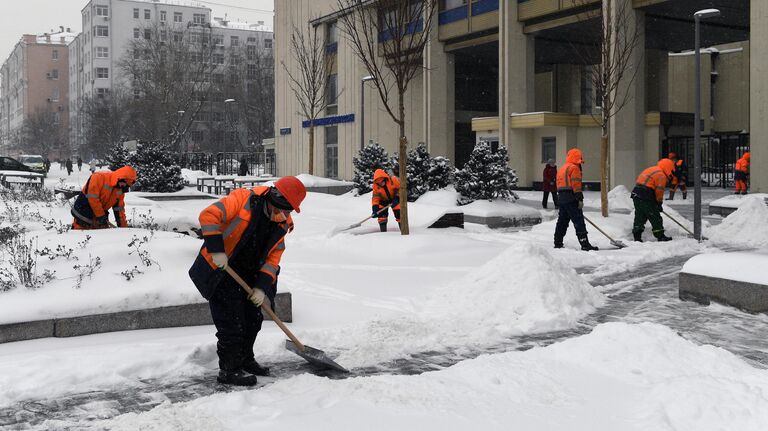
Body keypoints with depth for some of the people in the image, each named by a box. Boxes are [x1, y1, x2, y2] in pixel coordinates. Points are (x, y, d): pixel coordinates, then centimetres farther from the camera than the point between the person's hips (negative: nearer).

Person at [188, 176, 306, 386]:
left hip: (247, 275, 8)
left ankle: (245, 359, 34)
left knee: (253, 318, 15)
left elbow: (273, 258, 2)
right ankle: (229, 369, 7)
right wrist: (216, 250, -31)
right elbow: (209, 215, -26)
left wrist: (262, 286, -9)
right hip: (220, 270, -8)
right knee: (231, 322, -6)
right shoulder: (243, 199, -20)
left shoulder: (281, 224, 2)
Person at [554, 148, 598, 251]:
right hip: (571, 199, -9)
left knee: (562, 221, 13)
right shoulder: (574, 168, -6)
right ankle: (585, 244, -12)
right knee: (579, 221, -9)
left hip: (561, 197, 9)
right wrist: (580, 199, -17)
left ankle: (558, 243, 16)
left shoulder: (562, 169, 23)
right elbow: (576, 184, -15)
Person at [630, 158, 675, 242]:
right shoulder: (661, 175, -6)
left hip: (636, 192, 9)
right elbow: (659, 191, -10)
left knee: (639, 216, 12)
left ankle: (637, 236, 11)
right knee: (655, 217, 1)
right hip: (646, 197, -9)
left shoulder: (651, 169, 22)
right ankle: (660, 236, 8)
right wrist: (659, 203, 3)